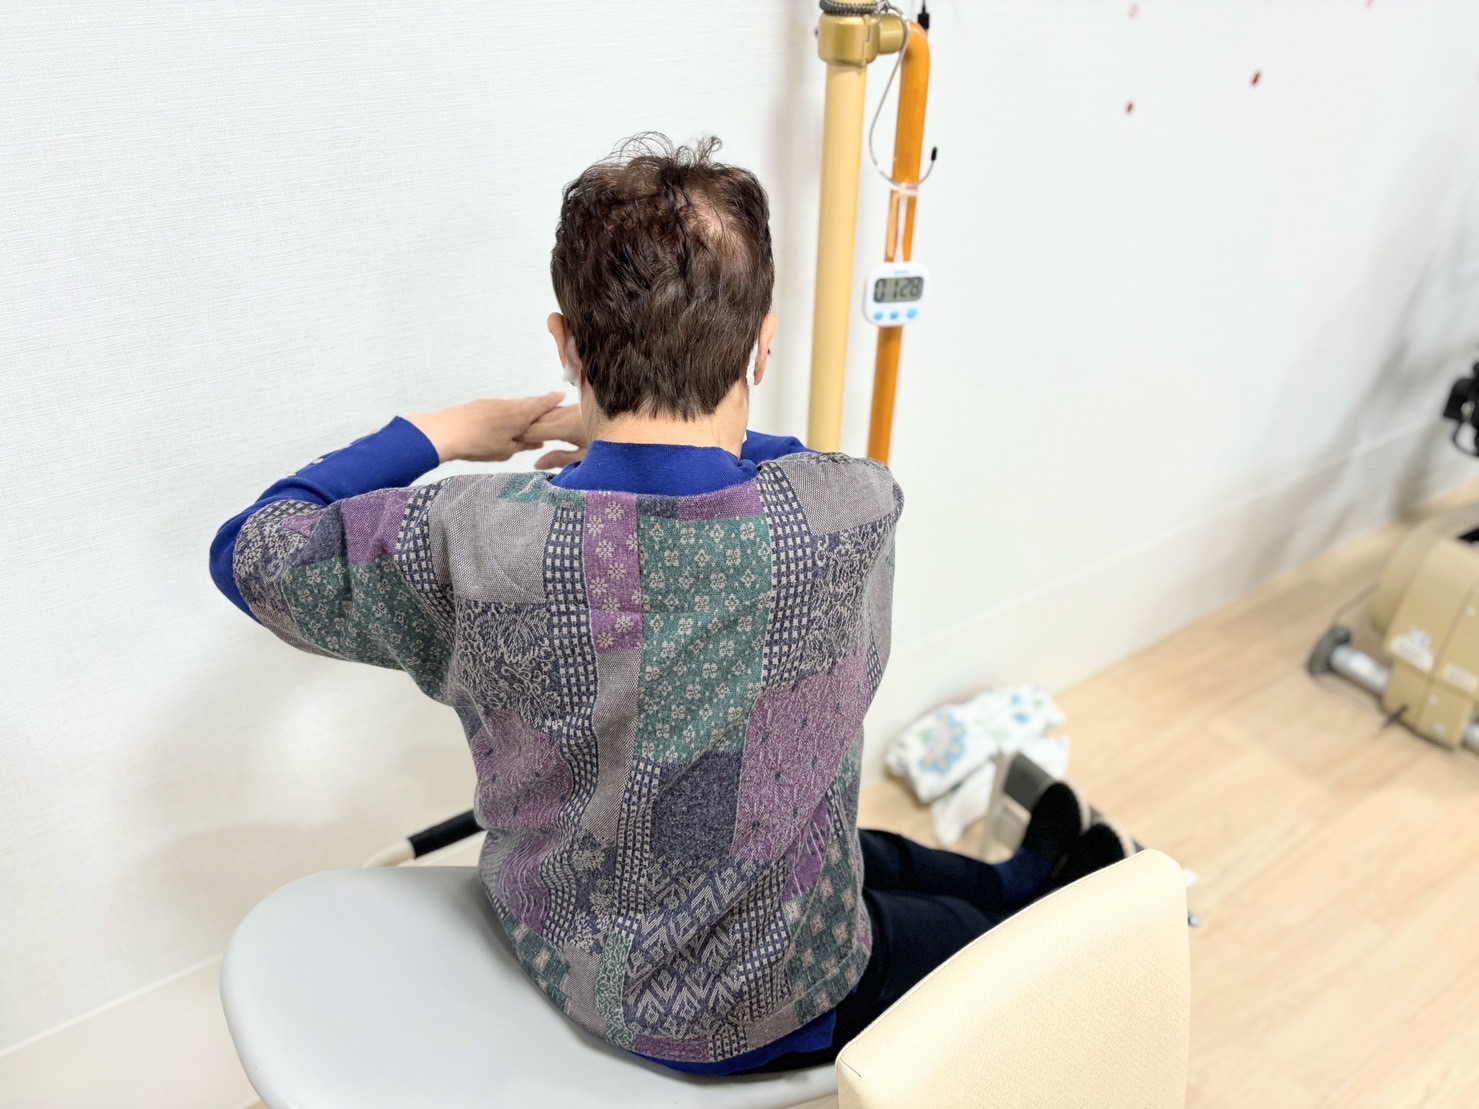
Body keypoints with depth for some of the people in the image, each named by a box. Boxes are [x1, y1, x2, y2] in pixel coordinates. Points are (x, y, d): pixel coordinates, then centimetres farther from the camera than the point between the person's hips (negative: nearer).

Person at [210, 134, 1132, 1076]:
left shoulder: (469, 546, -29)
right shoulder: (854, 514, -29)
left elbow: (250, 550, -7)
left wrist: (437, 433, -3)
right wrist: (623, 440, 0)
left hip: (569, 965, 4)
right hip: (767, 1011, -4)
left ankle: (1013, 882, 57)